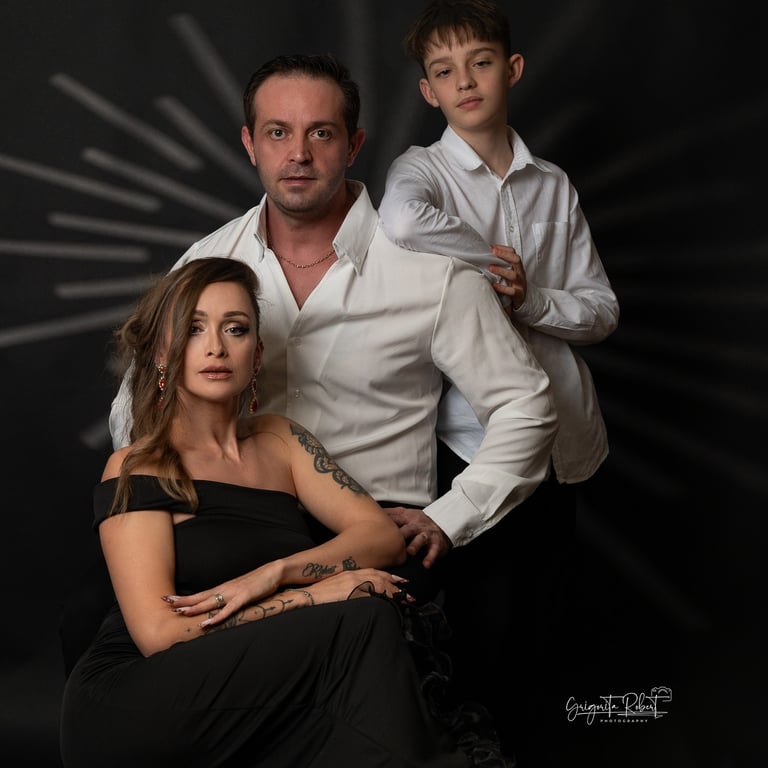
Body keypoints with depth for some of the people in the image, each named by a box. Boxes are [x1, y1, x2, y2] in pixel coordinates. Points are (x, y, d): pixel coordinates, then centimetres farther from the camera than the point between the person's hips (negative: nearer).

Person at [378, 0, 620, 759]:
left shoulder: (553, 185, 10)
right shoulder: (423, 169, -2)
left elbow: (602, 309, 7)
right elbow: (401, 222, -29)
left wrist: (529, 299, -11)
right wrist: (495, 255, -16)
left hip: (559, 434, 4)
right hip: (474, 438, -4)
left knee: (532, 622, 14)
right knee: (484, 630, -1)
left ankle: (512, 738, 32)